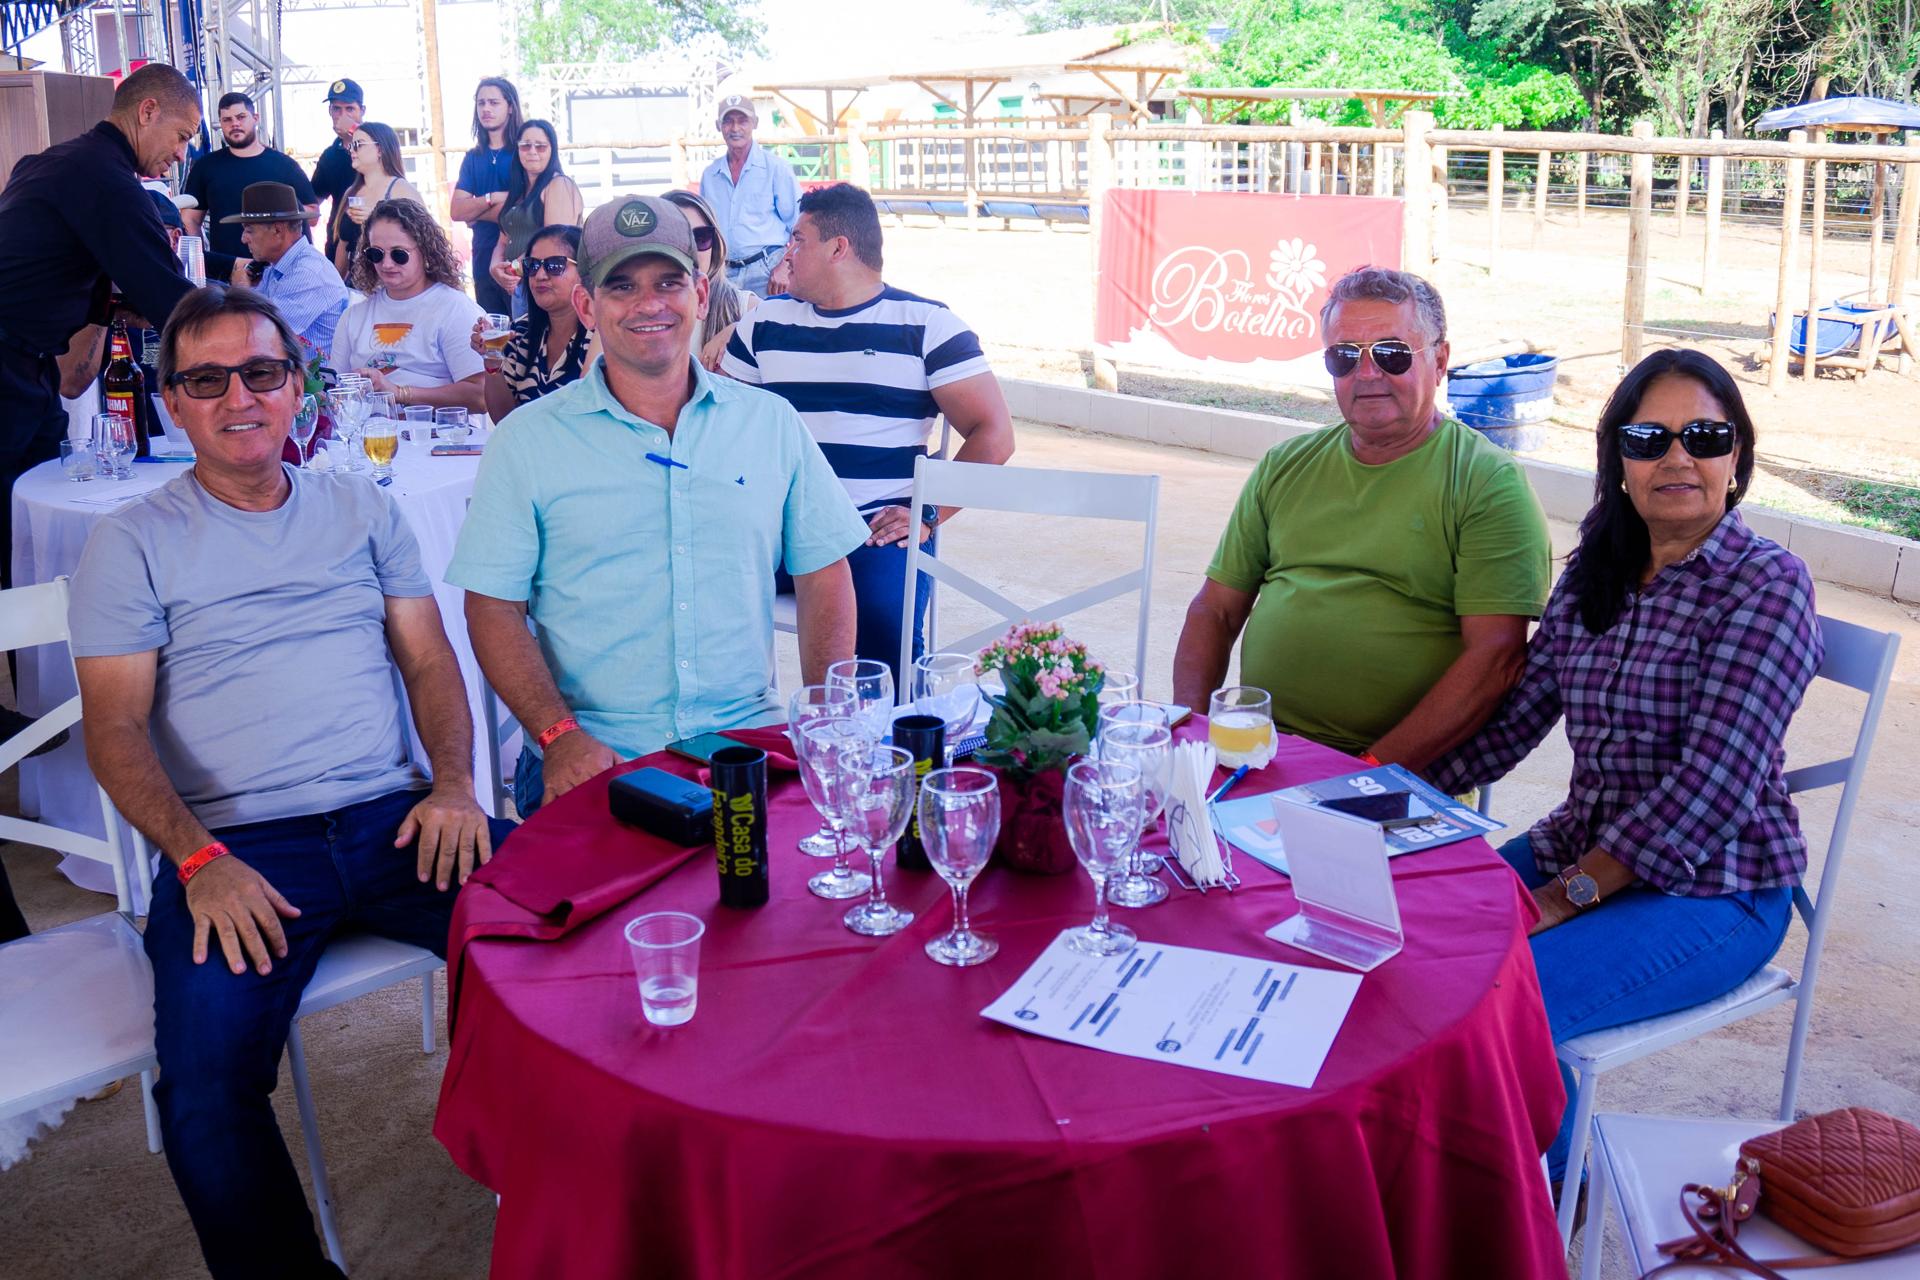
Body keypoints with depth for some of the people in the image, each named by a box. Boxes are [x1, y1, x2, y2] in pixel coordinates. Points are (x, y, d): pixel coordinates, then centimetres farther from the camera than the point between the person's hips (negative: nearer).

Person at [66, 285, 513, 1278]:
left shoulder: (364, 511, 17)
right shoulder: (133, 543, 9)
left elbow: (429, 659, 15)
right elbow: (115, 726, 2)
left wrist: (454, 784, -5)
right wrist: (199, 860, -15)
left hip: (391, 820, 2)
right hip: (235, 849, -2)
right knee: (205, 1087, -28)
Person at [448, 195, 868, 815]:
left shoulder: (772, 422, 10)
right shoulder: (527, 440, 4)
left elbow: (823, 575, 12)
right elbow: (493, 607, 1)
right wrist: (560, 736, -13)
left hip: (749, 746, 2)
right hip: (592, 762, -2)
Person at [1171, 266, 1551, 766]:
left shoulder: (1490, 483, -2)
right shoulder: (1285, 466, 15)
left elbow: (1496, 655, -10)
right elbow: (1215, 610, 17)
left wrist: (1379, 769, -18)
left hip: (1406, 773, -3)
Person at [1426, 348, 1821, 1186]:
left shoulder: (1766, 583, -13)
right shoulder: (1594, 573, 7)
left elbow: (1711, 782, -20)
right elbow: (1516, 714, 6)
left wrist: (1566, 895, -23)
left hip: (1713, 890, -6)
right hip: (1582, 846, 6)